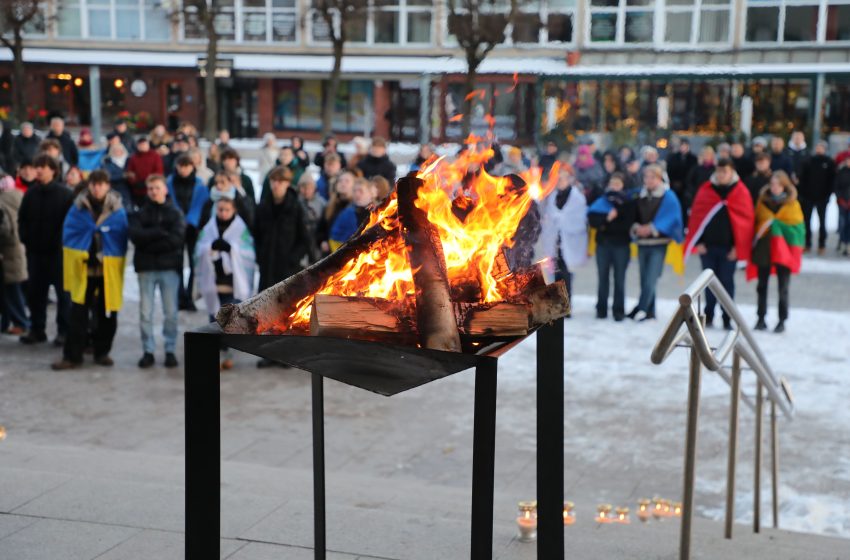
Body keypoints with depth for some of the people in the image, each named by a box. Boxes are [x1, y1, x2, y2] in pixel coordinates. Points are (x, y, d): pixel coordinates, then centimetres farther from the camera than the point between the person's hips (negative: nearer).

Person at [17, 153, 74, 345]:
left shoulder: (65, 194, -7)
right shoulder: (31, 193, 7)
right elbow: (22, 218, 13)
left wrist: (63, 241, -12)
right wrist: (25, 238, 3)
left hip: (58, 251, -5)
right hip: (35, 250, 5)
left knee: (63, 291, 2)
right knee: (35, 291, 8)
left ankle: (64, 331, 7)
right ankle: (37, 329, 18)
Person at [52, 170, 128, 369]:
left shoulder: (117, 210, -3)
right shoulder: (78, 208, 0)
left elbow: (122, 237, -1)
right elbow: (68, 233, 4)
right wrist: (73, 259, -2)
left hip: (109, 269, 0)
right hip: (83, 268, 0)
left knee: (107, 314, 9)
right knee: (78, 313, -1)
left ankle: (102, 352, 23)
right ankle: (72, 356, 3)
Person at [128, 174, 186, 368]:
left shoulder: (175, 213, 5)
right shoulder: (140, 213, 7)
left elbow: (176, 239, -10)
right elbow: (135, 235, -10)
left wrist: (149, 242, -11)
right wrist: (161, 233, -14)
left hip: (170, 267, -1)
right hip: (146, 267, 1)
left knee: (170, 312, 2)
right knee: (145, 312, 1)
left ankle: (170, 350, 12)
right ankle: (148, 351, 10)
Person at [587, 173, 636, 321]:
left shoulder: (628, 202, 1)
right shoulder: (601, 201, 8)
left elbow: (628, 224, -11)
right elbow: (592, 219, -2)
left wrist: (607, 225, -13)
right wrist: (606, 218, -18)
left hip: (621, 245, -2)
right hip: (603, 244, 2)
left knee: (619, 279, 1)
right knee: (603, 278, 5)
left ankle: (619, 310, 7)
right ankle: (601, 309, 11)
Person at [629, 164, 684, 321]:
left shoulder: (669, 197, -3)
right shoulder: (640, 195, 11)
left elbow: (669, 217, -10)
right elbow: (635, 215, 14)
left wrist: (652, 229, -16)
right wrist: (636, 227, -6)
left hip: (658, 243, -5)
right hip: (642, 242, 5)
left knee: (651, 278, -11)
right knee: (645, 278, 9)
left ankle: (642, 308, -7)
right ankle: (650, 311, 16)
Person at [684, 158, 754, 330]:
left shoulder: (741, 193, -1)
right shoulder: (705, 191, 3)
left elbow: (747, 220, -3)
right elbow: (696, 216, 4)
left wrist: (738, 246, -8)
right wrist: (698, 242, -4)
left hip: (728, 248, -2)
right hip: (707, 245, 2)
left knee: (727, 282, 4)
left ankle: (727, 319, 10)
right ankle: (708, 316, 20)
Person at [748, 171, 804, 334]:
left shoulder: (792, 204, -2)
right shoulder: (763, 201, 5)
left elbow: (798, 227, -3)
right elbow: (756, 221, 10)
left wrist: (776, 223, -14)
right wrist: (755, 242, -1)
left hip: (784, 251, -2)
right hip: (764, 249, 3)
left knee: (783, 287, 1)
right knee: (762, 285, 7)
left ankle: (782, 321, 9)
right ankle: (761, 318, 15)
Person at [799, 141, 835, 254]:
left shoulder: (829, 163, 0)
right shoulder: (807, 161, 4)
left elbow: (832, 180, -3)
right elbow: (802, 178, 3)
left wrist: (828, 195, -10)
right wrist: (801, 193, -6)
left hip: (822, 197, -2)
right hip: (807, 196, 2)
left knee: (822, 221, 6)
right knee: (806, 221, 5)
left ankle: (822, 245, 11)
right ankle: (807, 244, 13)